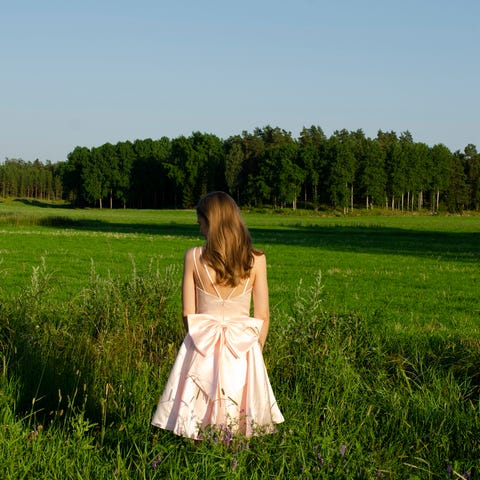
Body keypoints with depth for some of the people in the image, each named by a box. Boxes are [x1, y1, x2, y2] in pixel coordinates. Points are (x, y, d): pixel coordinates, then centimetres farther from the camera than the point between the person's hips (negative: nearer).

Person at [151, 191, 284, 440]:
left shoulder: (193, 257, -7)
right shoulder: (256, 260, -5)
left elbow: (188, 313, -1)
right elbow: (262, 316, -1)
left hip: (202, 347, -1)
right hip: (243, 347, 1)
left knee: (197, 434, 8)